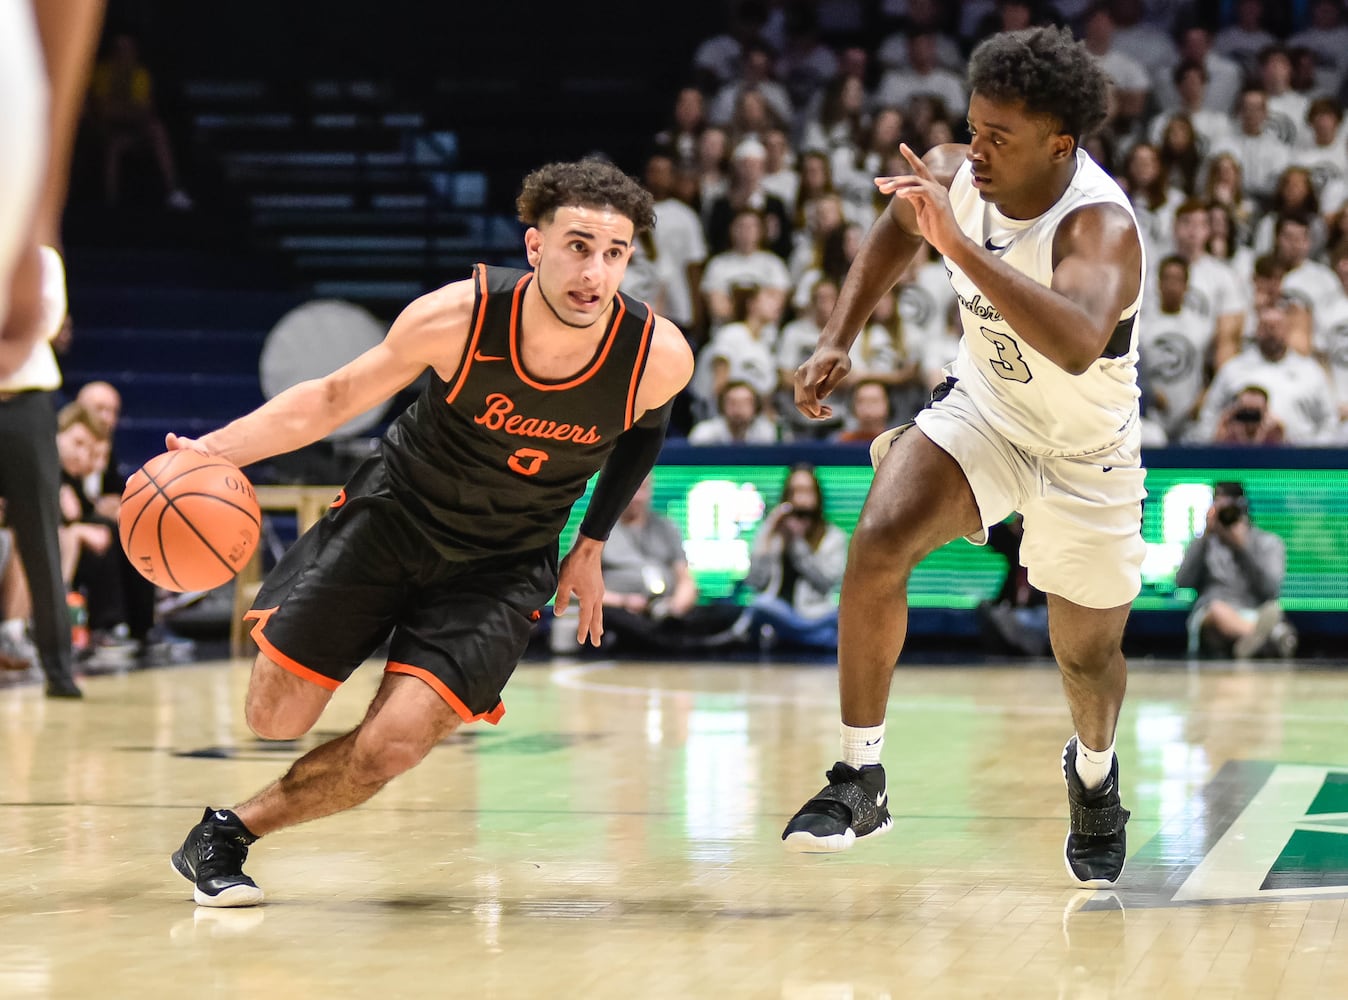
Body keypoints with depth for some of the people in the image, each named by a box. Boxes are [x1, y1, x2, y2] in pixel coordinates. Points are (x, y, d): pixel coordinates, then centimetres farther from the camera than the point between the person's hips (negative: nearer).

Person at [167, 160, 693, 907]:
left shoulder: (660, 357, -22)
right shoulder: (456, 318, -25)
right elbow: (335, 398, -9)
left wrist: (592, 544, 8)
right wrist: (214, 450, -19)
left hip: (504, 564, 0)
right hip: (392, 515, 0)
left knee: (389, 748, -17)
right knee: (275, 719, 1)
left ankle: (229, 833, 7)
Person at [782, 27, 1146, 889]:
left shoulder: (1099, 224, -35)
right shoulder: (955, 176, -17)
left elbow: (1077, 343, -57)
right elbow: (899, 228, 9)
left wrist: (959, 244, -59)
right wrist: (838, 342, -1)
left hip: (1087, 456, -3)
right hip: (983, 408, 3)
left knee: (1089, 656, 11)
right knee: (880, 540, -25)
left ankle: (1095, 771, 49)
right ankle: (861, 775, -14)